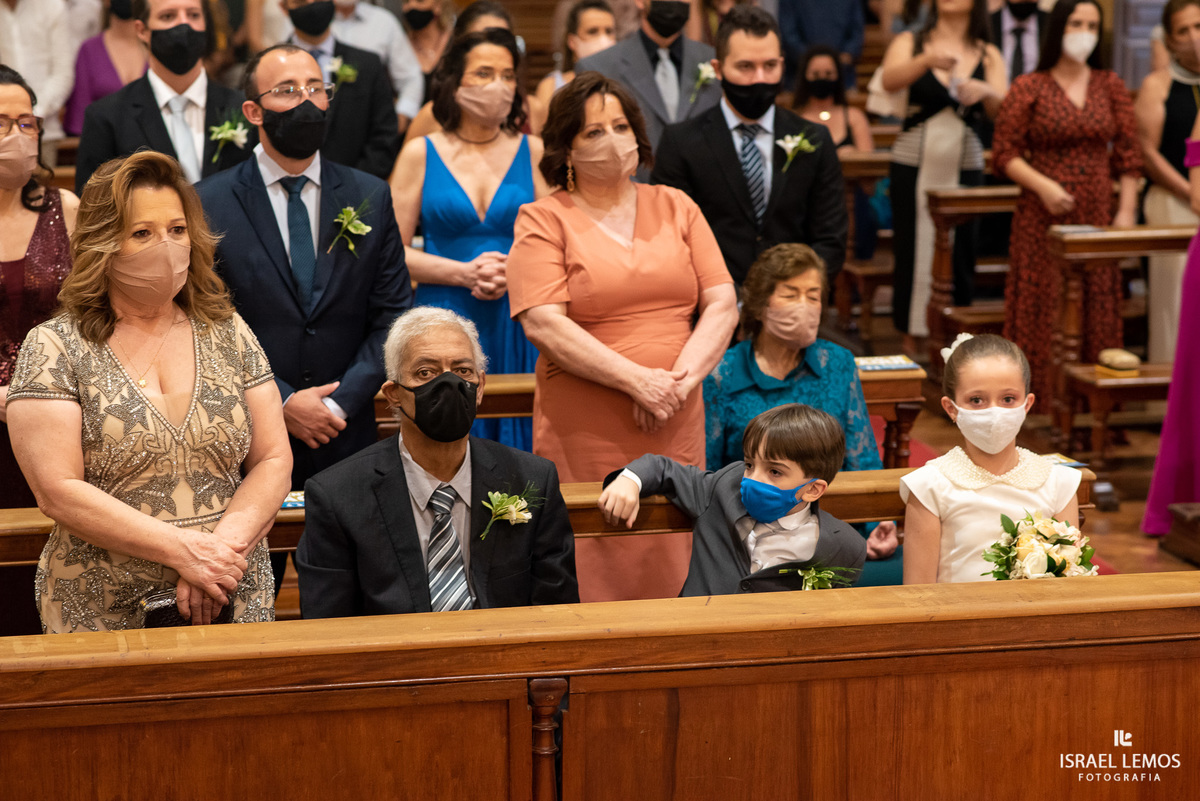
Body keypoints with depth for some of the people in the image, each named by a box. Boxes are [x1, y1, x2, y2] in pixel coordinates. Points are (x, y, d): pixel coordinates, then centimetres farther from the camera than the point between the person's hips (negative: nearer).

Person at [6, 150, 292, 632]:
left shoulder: (228, 333, 7)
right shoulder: (53, 348, -4)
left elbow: (273, 461, 4)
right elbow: (57, 492, -12)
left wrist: (223, 547, -14)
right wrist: (182, 550, -18)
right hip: (102, 616, -3)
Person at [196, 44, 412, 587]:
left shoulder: (370, 198, 7)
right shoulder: (209, 205, -1)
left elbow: (393, 316, 4)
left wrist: (341, 403, -9)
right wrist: (282, 402, -13)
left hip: (347, 442, 2)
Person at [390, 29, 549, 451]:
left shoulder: (532, 152, 8)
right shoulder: (421, 154, 5)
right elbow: (392, 250, 0)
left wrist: (514, 272, -14)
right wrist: (464, 273, -11)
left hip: (517, 325, 1)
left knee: (517, 441, -1)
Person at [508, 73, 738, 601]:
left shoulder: (675, 207, 14)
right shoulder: (543, 220, 1)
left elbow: (722, 305, 7)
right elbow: (544, 324, -10)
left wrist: (682, 379, -10)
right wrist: (638, 381, -17)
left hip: (676, 429, 4)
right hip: (585, 436, -3)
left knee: (670, 569, 5)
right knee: (594, 578, -2)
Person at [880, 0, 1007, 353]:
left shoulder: (988, 56, 8)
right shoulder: (909, 43, 4)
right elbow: (891, 80, -16)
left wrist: (987, 92, -26)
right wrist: (927, 61, -34)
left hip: (965, 168, 1)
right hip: (913, 164, -1)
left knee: (959, 252, -1)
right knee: (912, 249, -2)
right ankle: (910, 340, 7)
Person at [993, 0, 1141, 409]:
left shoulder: (1110, 86, 9)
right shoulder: (1029, 88, -1)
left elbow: (1128, 153, 9)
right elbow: (1005, 153, -2)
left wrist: (1126, 211, 0)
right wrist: (1043, 186, -16)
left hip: (1096, 218, 3)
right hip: (1043, 218, -3)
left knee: (1098, 307, 4)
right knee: (1043, 307, -3)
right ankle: (1042, 399, 4)